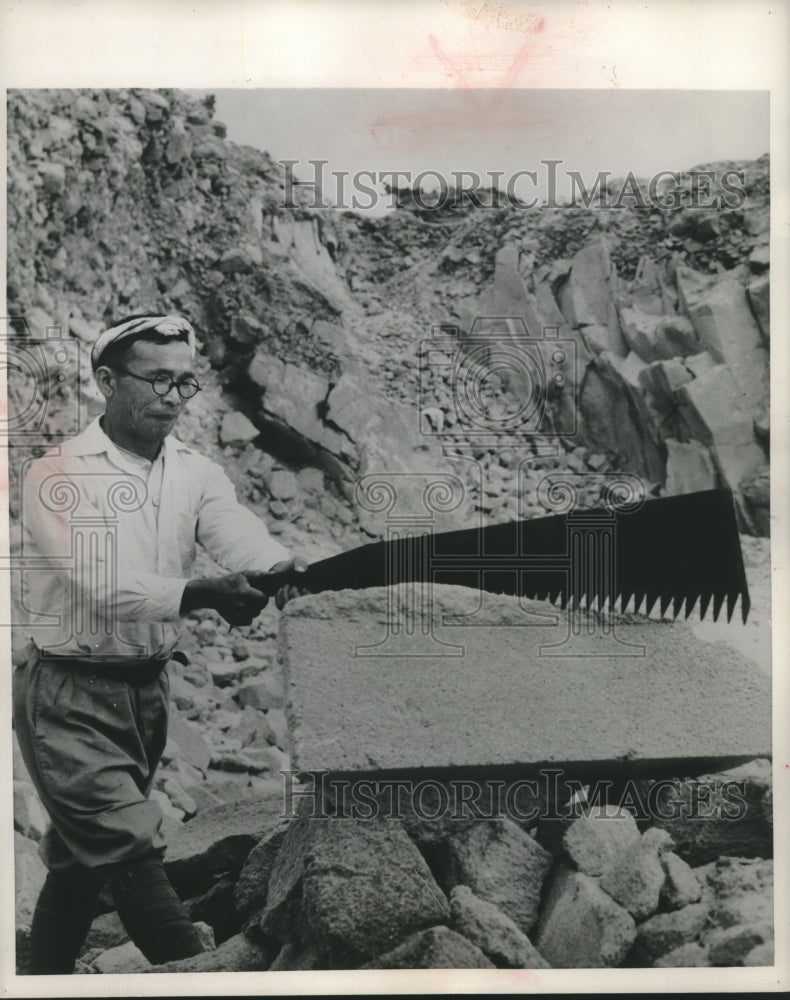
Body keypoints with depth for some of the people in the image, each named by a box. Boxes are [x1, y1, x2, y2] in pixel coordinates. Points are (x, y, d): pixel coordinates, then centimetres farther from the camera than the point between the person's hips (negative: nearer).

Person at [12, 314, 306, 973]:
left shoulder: (198, 474, 1)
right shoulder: (57, 474, -13)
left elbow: (242, 537, -19)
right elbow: (102, 585, -26)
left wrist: (283, 569, -42)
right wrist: (203, 594, -40)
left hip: (149, 689, 5)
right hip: (68, 694, -5)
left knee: (81, 858, 20)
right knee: (133, 851, -11)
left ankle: (44, 981, 39)